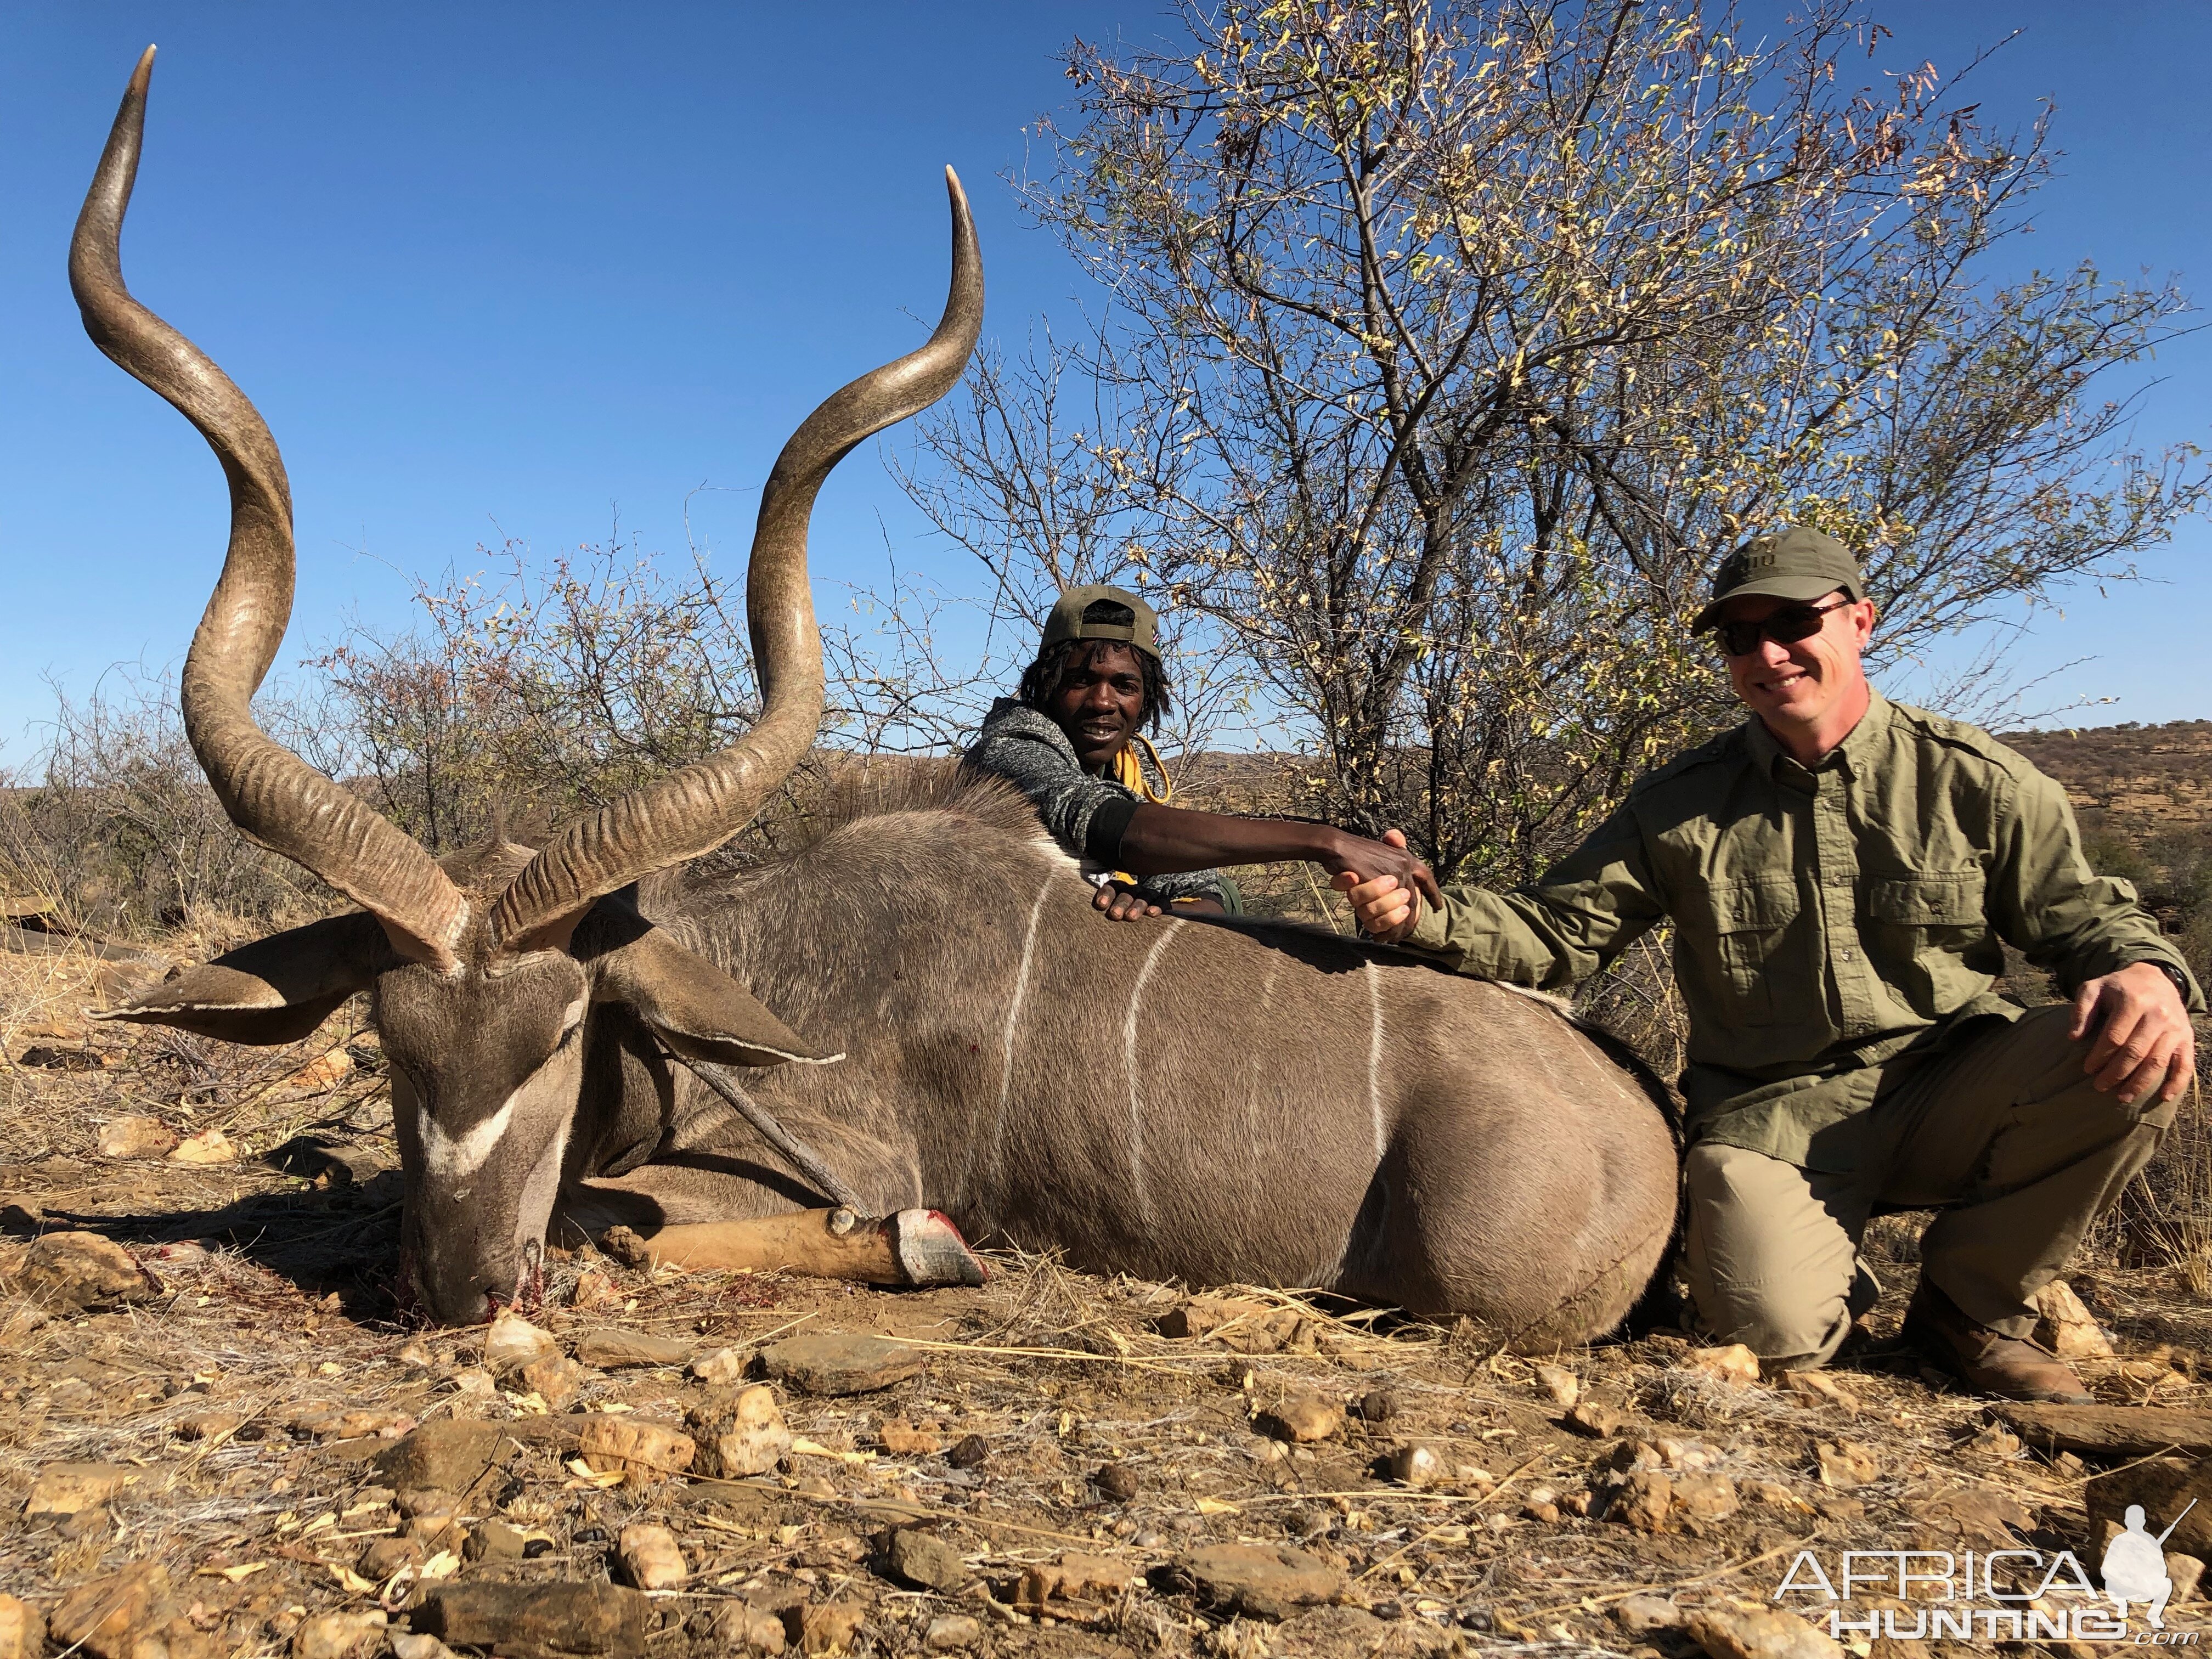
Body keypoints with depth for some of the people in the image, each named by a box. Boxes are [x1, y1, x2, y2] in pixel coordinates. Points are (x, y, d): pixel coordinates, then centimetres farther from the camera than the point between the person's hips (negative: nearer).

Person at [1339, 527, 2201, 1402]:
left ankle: (1972, 1301, -1)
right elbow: (1556, 929, 1)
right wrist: (1421, 913, -18)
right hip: (1771, 1115, -1)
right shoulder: (1680, 805, 3)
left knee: (2135, 1055, -26)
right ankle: (1834, 1274, 14)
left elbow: (2083, 914, 7)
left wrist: (2145, 973, -19)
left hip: (1946, 1092, 2)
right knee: (1772, 1326, -28)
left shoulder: (1974, 780, 2)